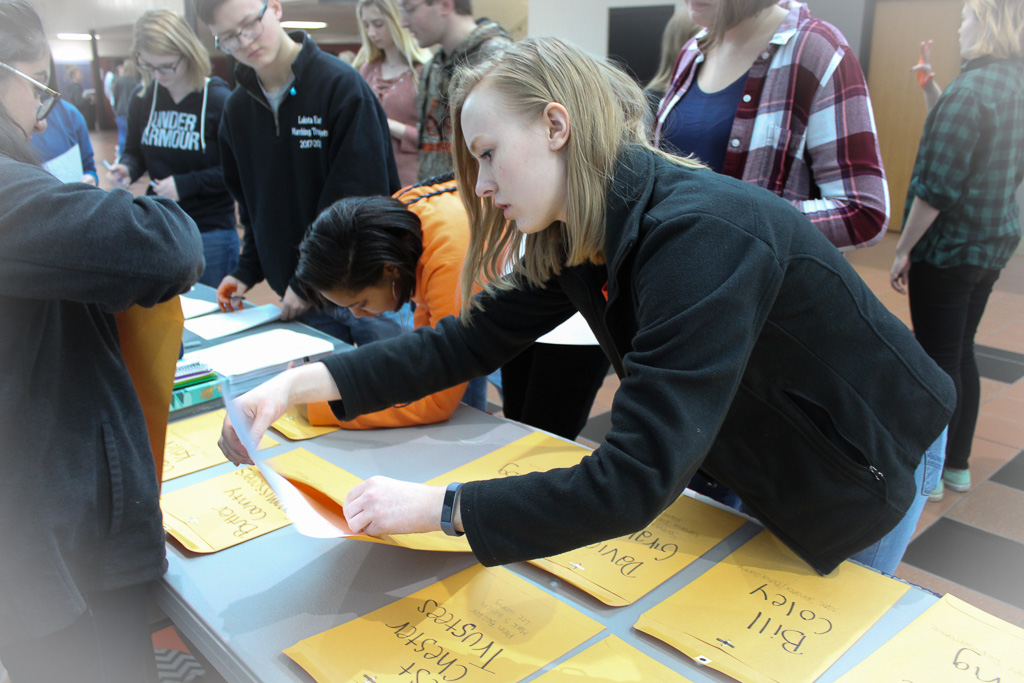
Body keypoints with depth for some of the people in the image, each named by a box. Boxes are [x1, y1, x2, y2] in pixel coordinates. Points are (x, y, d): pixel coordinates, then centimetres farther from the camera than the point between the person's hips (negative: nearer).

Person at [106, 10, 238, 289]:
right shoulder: (142, 99, 4)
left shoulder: (218, 100, -12)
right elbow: (135, 151, 16)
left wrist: (186, 184, -20)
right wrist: (126, 168, -7)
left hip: (210, 231, -5)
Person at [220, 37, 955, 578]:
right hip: (760, 461, 7)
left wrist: (438, 507, -33)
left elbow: (636, 481, -40)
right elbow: (473, 338, -9)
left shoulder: (699, 235, -37)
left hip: (863, 466, -6)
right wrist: (300, 384, -15)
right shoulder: (577, 238, -9)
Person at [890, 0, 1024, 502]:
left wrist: (903, 250, -14)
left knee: (938, 360, 2)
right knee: (961, 352, 17)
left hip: (948, 248, -9)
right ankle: (958, 464, 29)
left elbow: (937, 186, -22)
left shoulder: (969, 90, -19)